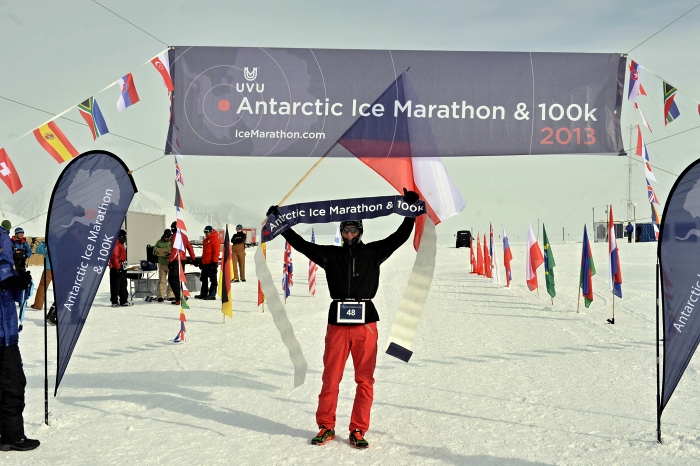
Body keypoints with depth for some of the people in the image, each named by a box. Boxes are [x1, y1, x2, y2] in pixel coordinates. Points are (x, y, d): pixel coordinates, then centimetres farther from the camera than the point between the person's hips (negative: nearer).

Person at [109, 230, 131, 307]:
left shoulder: (121, 245, 18)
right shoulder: (116, 244, -15)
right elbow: (114, 256, -23)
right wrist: (118, 267, -23)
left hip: (122, 268, 11)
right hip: (116, 268, -11)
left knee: (123, 285, 14)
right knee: (115, 285, -5)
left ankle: (124, 301, 20)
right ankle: (114, 302, -1)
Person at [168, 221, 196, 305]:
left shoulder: (175, 236, -10)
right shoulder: (184, 236, 15)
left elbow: (174, 249, -18)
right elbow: (190, 247, 18)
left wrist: (170, 261, -18)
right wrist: (193, 258, 24)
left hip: (176, 260, -9)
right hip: (183, 259, 9)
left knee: (172, 278, -8)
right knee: (179, 278, 16)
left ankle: (180, 297, -16)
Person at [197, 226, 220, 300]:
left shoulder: (215, 239, -10)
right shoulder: (206, 240, 20)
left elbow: (216, 251, -17)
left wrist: (214, 261, -22)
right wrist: (202, 262, 24)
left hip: (211, 263, -10)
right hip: (205, 263, 10)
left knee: (213, 279, -5)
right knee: (204, 279, 14)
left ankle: (212, 294, -5)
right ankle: (203, 293, 22)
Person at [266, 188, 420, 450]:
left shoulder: (373, 252, 8)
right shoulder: (330, 255, 9)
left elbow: (401, 236, 7)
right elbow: (301, 244, 9)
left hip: (366, 323, 0)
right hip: (337, 323, 0)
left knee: (365, 380, 3)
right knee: (330, 378, 4)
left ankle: (358, 430, 13)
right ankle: (326, 427, 18)